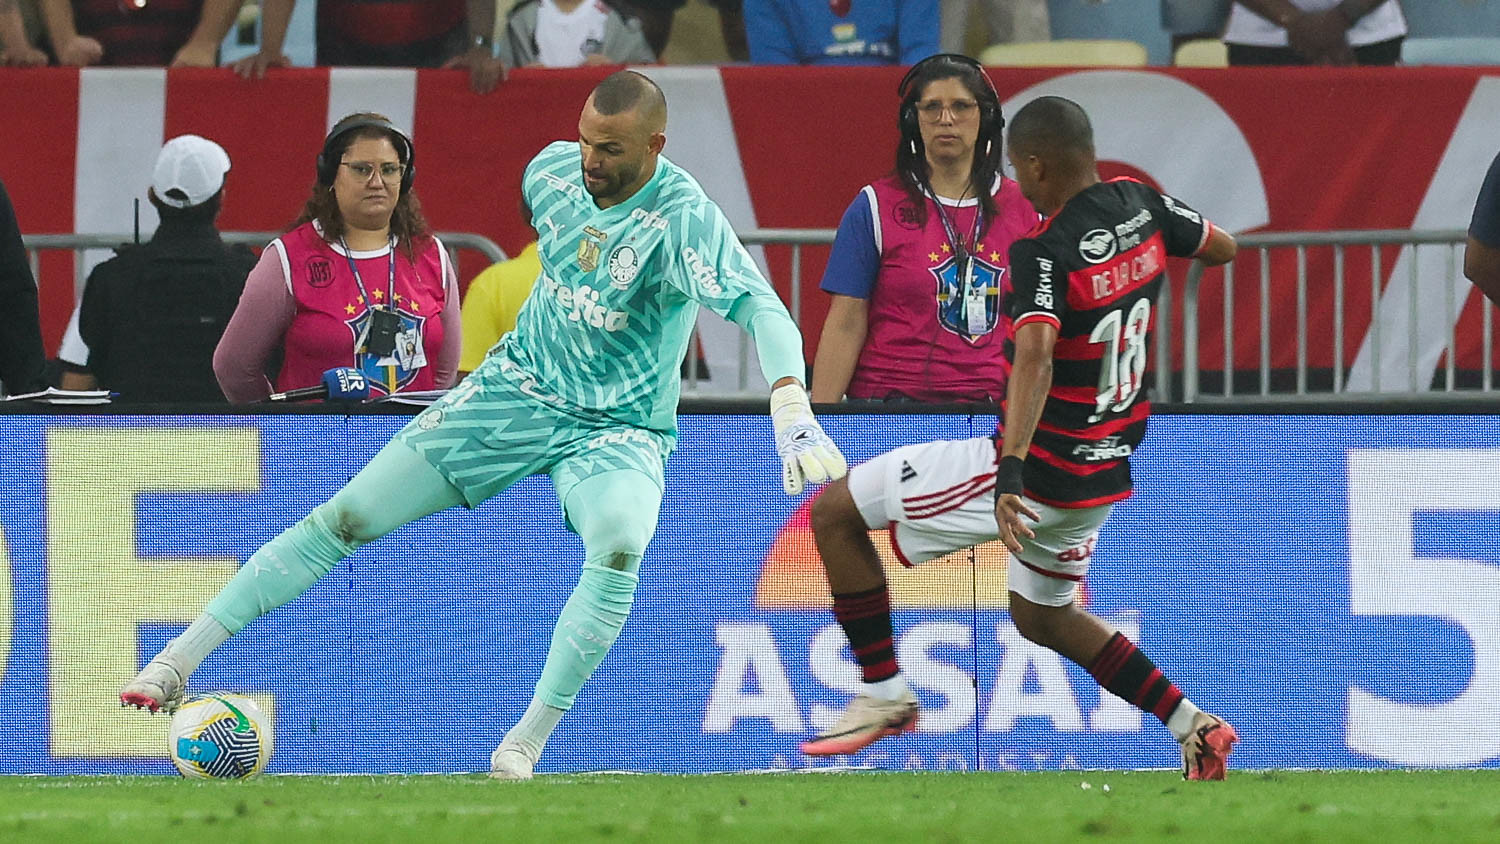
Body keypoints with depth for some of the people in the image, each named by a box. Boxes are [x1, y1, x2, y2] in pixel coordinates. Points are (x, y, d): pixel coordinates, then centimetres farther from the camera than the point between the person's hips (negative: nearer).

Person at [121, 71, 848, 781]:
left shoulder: (684, 219, -24)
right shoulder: (552, 170, -6)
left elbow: (761, 309, -37)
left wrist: (794, 419, -53)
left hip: (617, 429, -4)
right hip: (519, 390, 4)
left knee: (619, 546, -37)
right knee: (346, 517, -5)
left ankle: (527, 742, -27)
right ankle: (183, 656, 1)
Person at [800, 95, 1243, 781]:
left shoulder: (1044, 253, -23)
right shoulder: (1144, 208, -2)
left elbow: (1035, 358, -38)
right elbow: (1223, 248, 18)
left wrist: (1011, 474, -48)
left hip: (1038, 469, -8)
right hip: (1107, 470, 8)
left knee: (835, 511, 2)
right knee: (1040, 616, 31)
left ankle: (884, 693, 4)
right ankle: (1194, 726, 22)